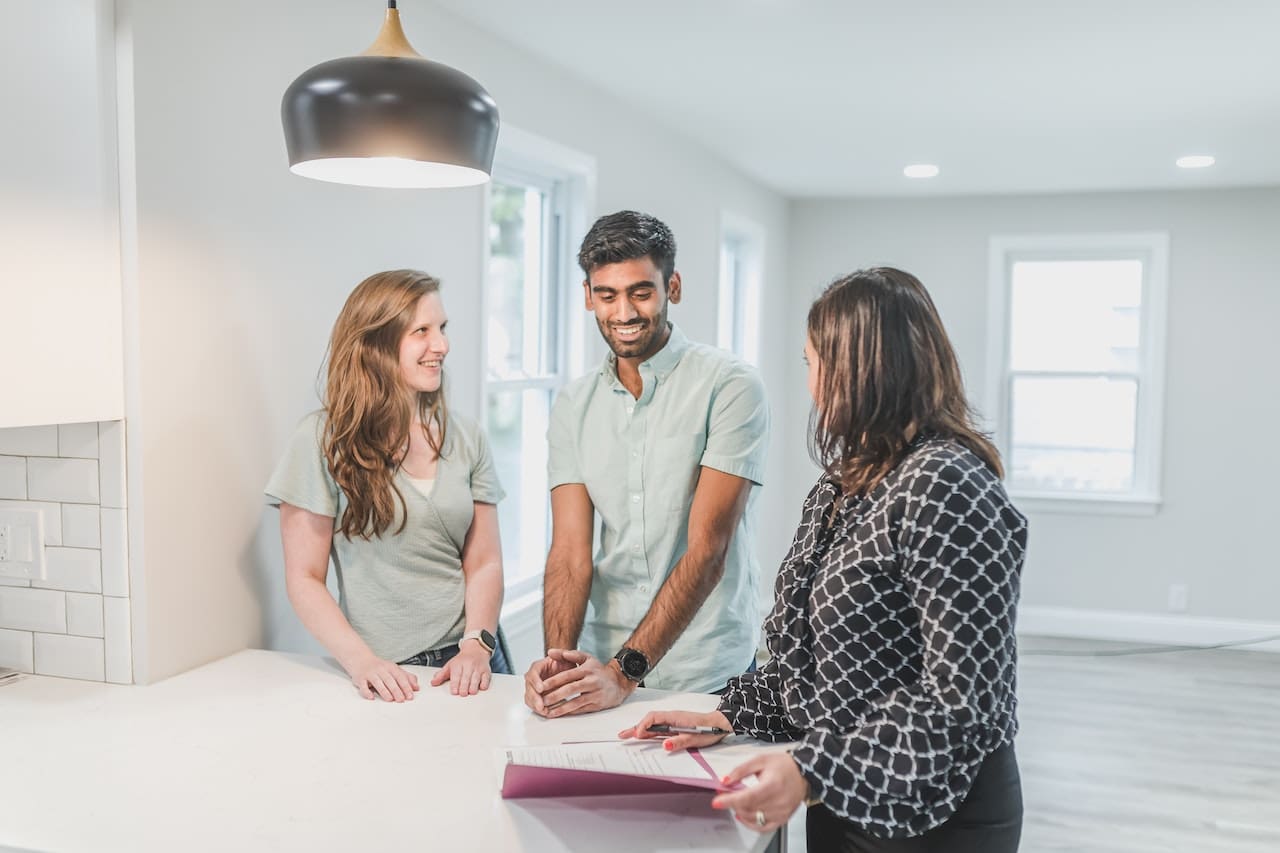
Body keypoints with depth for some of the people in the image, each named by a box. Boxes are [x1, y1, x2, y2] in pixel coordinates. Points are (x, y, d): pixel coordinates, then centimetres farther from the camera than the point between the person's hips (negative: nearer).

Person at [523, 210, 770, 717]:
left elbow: (707, 549, -18)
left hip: (708, 678, -4)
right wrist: (557, 660, -19)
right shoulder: (573, 407, 3)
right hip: (602, 668, 4)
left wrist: (625, 671, -23)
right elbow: (570, 549, -3)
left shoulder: (730, 388, -12)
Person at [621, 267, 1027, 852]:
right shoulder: (846, 482, 7)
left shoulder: (946, 486, -21)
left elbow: (962, 698, -25)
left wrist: (815, 770, -30)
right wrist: (729, 715, 2)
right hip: (843, 799, 8)